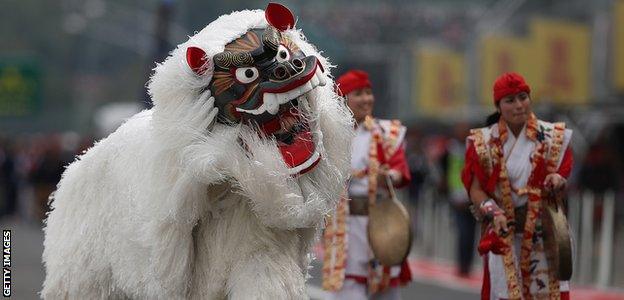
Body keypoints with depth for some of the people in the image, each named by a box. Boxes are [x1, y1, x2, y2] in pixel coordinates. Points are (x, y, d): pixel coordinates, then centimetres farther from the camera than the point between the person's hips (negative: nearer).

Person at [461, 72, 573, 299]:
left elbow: (563, 176, 6)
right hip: (503, 234, -1)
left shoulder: (552, 138, 5)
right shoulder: (483, 143, 3)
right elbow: (476, 189, -1)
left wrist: (557, 182, -19)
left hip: (543, 233, 1)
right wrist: (492, 211, -20)